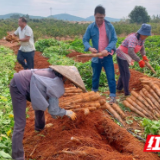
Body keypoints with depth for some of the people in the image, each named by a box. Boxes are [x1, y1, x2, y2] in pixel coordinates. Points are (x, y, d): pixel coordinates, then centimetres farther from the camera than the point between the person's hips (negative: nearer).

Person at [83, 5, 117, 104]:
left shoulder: (110, 26, -6)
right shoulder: (90, 27, -4)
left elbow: (114, 40, -7)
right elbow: (85, 40, -2)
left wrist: (107, 49, -23)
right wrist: (90, 48, -24)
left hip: (107, 56, -1)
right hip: (96, 57, 2)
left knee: (111, 77, -1)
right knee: (95, 76, 17)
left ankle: (113, 96, 8)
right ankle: (94, 93, 36)